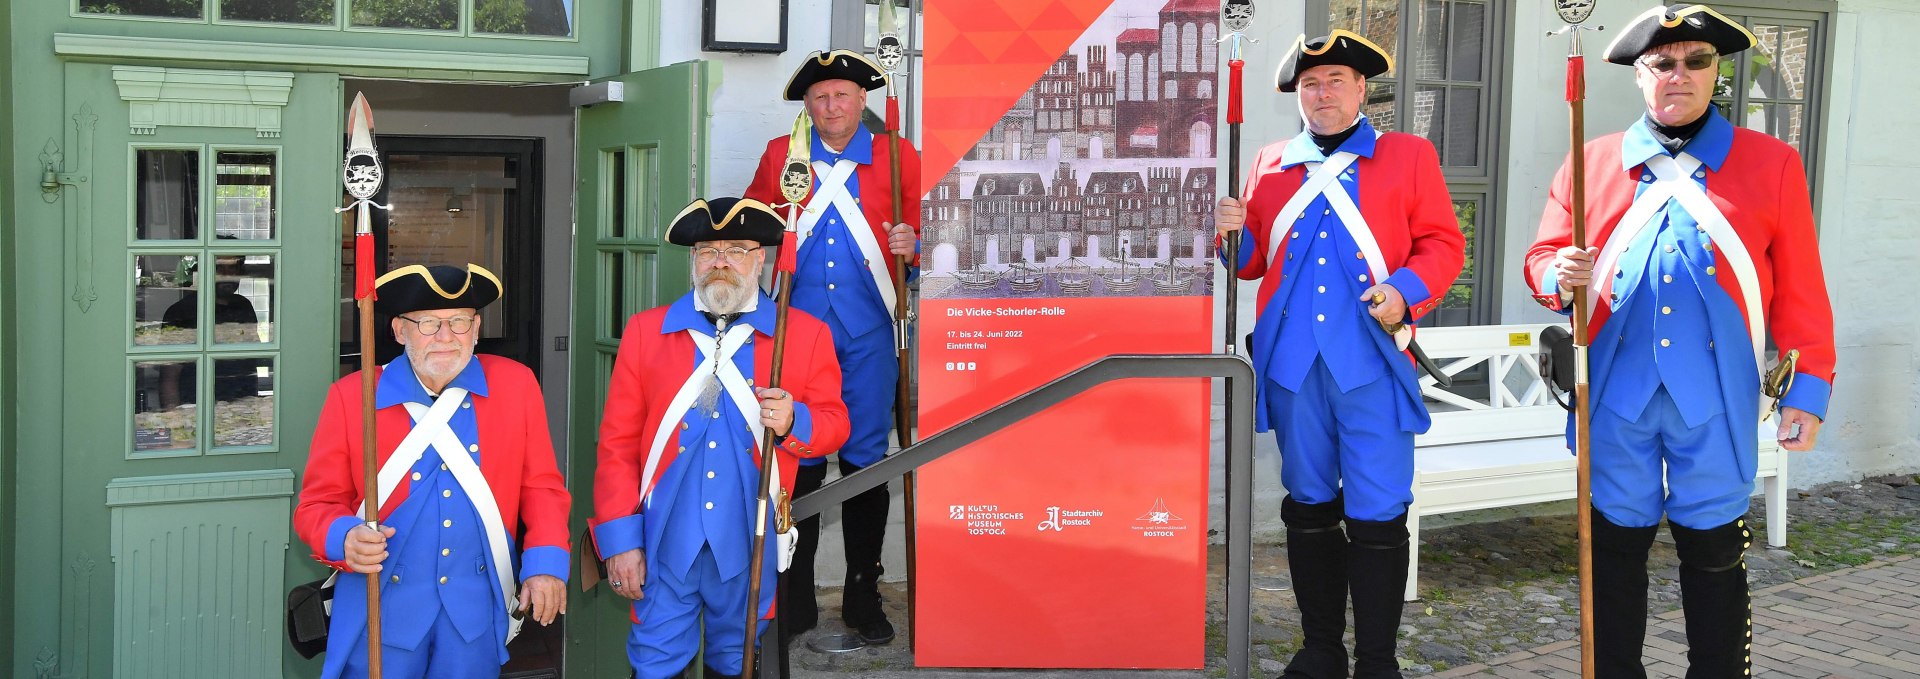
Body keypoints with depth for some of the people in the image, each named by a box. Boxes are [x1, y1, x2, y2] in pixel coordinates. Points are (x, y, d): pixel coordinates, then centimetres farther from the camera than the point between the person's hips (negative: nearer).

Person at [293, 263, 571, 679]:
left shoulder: (516, 385, 1)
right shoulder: (351, 397, -3)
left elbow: (541, 487, 4)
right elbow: (318, 504, 0)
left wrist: (546, 563, -8)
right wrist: (344, 539, -22)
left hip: (476, 609, 1)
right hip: (383, 609, -1)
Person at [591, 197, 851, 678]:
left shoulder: (806, 335, 4)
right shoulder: (645, 331, 5)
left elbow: (834, 423, 7)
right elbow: (617, 443, 3)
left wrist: (794, 423, -16)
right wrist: (620, 539, -3)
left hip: (750, 544, 0)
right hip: (665, 542, 0)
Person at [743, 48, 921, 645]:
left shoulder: (898, 158, 5)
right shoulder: (780, 156, 9)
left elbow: (923, 229, 7)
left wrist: (913, 244, -15)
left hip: (868, 332, -1)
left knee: (865, 458, 3)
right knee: (800, 456, 2)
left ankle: (863, 593, 14)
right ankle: (797, 595, 11)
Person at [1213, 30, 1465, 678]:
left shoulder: (1410, 156, 6)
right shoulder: (1269, 165, 14)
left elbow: (1442, 242, 2)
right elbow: (1252, 263, 16)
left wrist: (1406, 290, -15)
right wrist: (1234, 231, -5)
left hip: (1371, 363, -3)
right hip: (1291, 363, 3)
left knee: (1377, 516, -3)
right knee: (1308, 508, 11)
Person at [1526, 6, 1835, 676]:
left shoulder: (1772, 164, 3)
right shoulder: (1591, 162, 6)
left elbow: (1800, 290, 3)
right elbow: (1542, 257, 9)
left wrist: (1809, 388, -1)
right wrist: (1559, 277, -14)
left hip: (1715, 396, -1)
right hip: (1615, 394, 1)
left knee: (1714, 552, 7)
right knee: (1616, 545, 10)